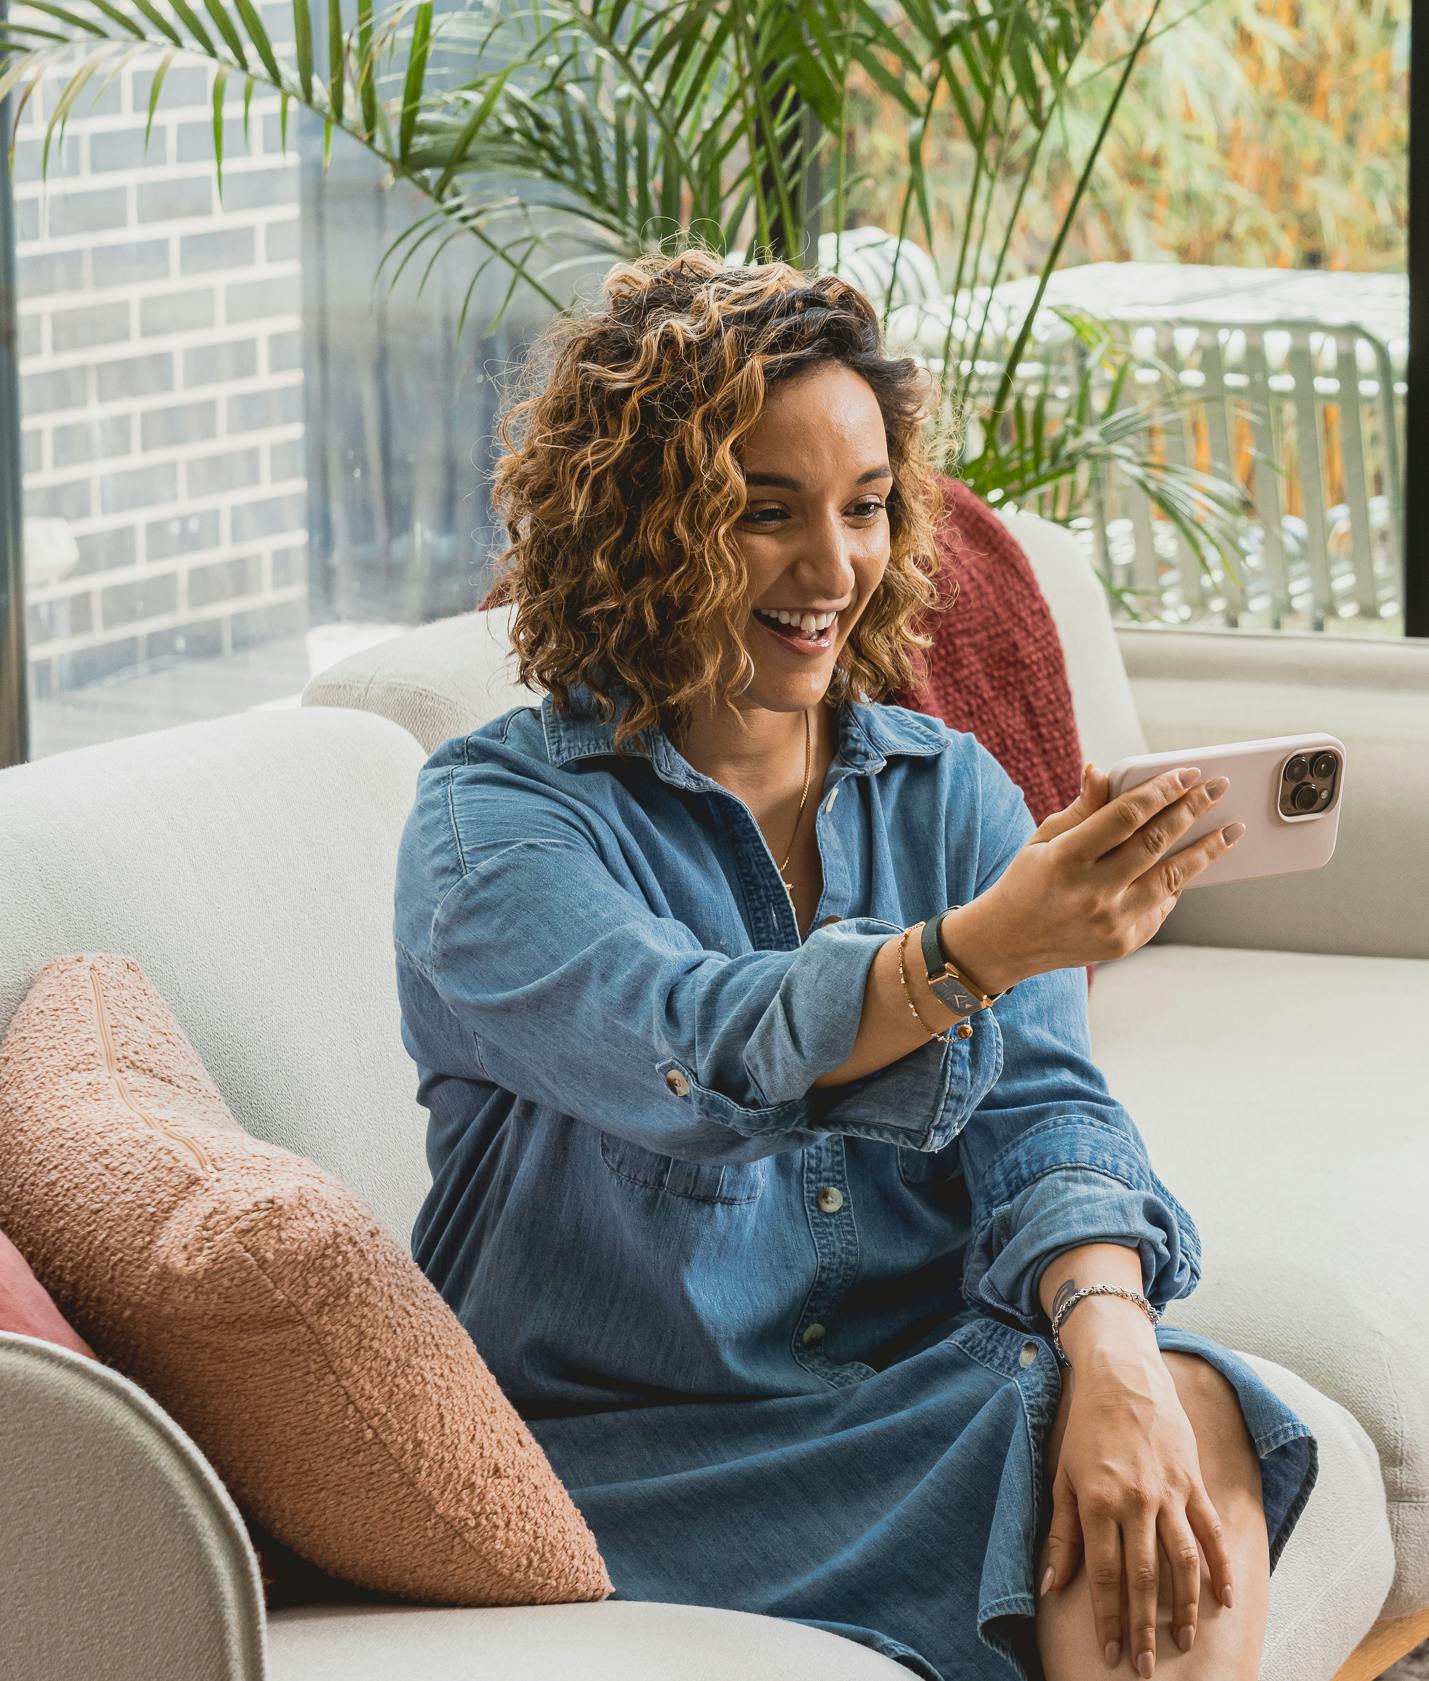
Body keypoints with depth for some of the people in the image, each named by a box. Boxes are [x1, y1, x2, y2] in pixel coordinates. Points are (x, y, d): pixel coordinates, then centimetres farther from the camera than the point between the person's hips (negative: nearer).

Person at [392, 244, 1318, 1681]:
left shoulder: (948, 792, 11)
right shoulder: (492, 816, -5)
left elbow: (1041, 1109, -1)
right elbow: (689, 1054, -24)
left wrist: (1109, 1345, -22)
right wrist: (980, 950, -41)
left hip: (932, 1373, 4)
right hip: (636, 1446, -4)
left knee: (1187, 1413, -26)